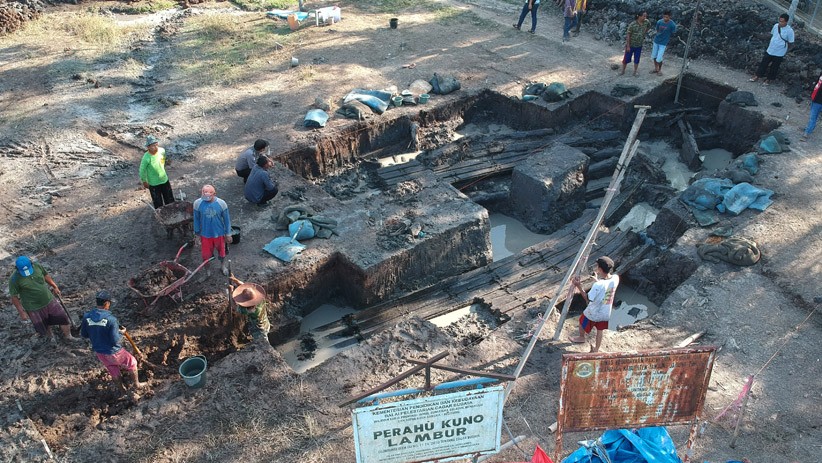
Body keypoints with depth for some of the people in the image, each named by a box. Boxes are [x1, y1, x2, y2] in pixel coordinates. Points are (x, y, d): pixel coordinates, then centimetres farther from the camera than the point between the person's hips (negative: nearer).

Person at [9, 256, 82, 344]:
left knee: (63, 317, 11)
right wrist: (21, 312, -12)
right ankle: (49, 337, 50)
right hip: (34, 308, -3)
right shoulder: (14, 279, -23)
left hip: (49, 300, 3)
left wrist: (54, 286, 11)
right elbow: (14, 297, -14)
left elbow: (45, 275, 9)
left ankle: (68, 337, 34)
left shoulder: (37, 266, -13)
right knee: (43, 327, 17)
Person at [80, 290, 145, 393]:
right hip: (114, 353, -5)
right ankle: (136, 384, 38)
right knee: (131, 363, 22)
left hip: (99, 352, 5)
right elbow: (115, 341, -25)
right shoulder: (111, 319, -28)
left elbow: (84, 334, 2)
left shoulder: (87, 316, -12)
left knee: (115, 373, 25)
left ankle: (122, 389, 42)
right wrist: (121, 333, -6)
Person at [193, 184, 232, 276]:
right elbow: (196, 219, -4)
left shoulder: (221, 203, -22)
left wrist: (228, 234, -1)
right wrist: (197, 234, 3)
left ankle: (223, 266, 51)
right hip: (205, 234, 0)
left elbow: (226, 219, -8)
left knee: (221, 250, 23)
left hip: (219, 233, 0)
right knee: (206, 254, 14)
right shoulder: (197, 203, -19)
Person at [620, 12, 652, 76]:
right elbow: (628, 35, -18)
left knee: (637, 59, 10)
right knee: (626, 59, 7)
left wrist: (644, 33, 9)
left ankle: (635, 72, 22)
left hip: (639, 45, 4)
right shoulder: (632, 24, -21)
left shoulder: (646, 22, -8)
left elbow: (649, 26, 18)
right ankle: (623, 71, 23)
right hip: (631, 45, -4)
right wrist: (628, 46, -18)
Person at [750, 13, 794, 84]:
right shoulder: (776, 26, -9)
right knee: (763, 63, 17)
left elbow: (790, 44, -13)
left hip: (779, 53, -4)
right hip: (770, 50, 4)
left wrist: (785, 52, -7)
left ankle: (770, 78, 36)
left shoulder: (789, 31, -23)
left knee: (774, 67, 15)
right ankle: (758, 75, 37)